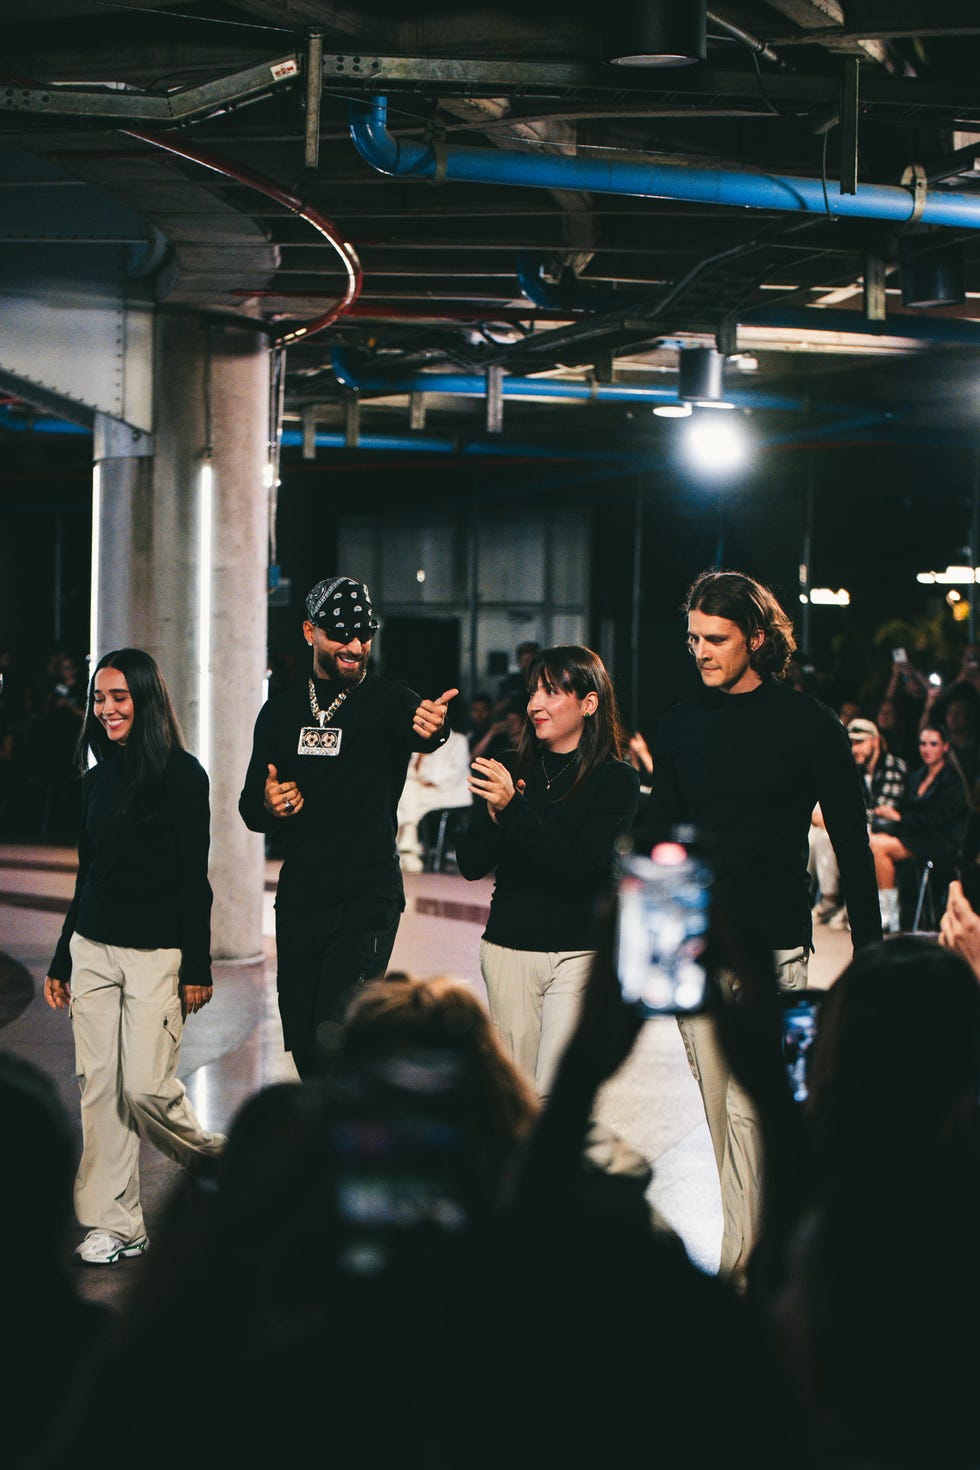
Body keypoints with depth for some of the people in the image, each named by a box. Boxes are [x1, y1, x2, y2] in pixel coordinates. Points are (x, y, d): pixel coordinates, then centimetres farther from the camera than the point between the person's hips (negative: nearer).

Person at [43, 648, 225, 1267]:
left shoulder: (181, 774, -8)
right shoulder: (99, 776, 12)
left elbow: (194, 879, -9)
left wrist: (197, 967, -11)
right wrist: (61, 960, 19)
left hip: (155, 953, -6)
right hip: (92, 948, 6)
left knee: (147, 1086, -9)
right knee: (98, 1086, 2)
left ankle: (209, 1152, 22)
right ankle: (115, 1225, 8)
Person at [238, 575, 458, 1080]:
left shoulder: (389, 701, -4)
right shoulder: (281, 711, 9)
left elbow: (417, 727, -29)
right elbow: (250, 808, 14)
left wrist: (431, 728, -54)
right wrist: (267, 805, -10)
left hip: (367, 901, -5)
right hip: (297, 901, 5)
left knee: (334, 1042, -19)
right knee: (304, 1045, 11)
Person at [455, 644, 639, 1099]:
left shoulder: (616, 779, -4)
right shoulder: (511, 769, 8)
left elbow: (583, 869, -16)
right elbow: (470, 864, 4)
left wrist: (514, 809, -24)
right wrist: (494, 818, -16)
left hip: (579, 951, -4)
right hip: (508, 946, 4)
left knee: (554, 1094, -12)